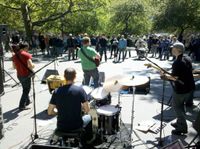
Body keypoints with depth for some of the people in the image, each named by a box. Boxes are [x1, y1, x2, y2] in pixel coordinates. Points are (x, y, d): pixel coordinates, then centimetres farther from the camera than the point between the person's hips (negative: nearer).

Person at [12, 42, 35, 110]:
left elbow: (14, 67, 10)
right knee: (26, 90, 7)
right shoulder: (26, 55, -16)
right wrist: (33, 66, -3)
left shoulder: (14, 55, 3)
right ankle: (22, 106, 8)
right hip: (26, 75, -7)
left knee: (25, 88, 25)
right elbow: (30, 66, -23)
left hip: (19, 75, 7)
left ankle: (27, 101, 40)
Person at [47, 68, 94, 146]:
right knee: (88, 117, 29)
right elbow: (87, 110, -13)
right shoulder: (79, 90, -15)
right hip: (76, 126, -2)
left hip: (61, 127, 3)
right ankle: (87, 141, 40)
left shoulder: (57, 91, -8)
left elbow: (50, 112, -4)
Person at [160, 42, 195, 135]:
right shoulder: (187, 59, 2)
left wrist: (165, 76, -7)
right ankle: (179, 122, 36)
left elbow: (175, 78, -22)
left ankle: (182, 128, 14)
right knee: (180, 105, 23)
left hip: (181, 89, -8)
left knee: (176, 106, 8)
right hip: (190, 87, 8)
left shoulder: (177, 63, -24)